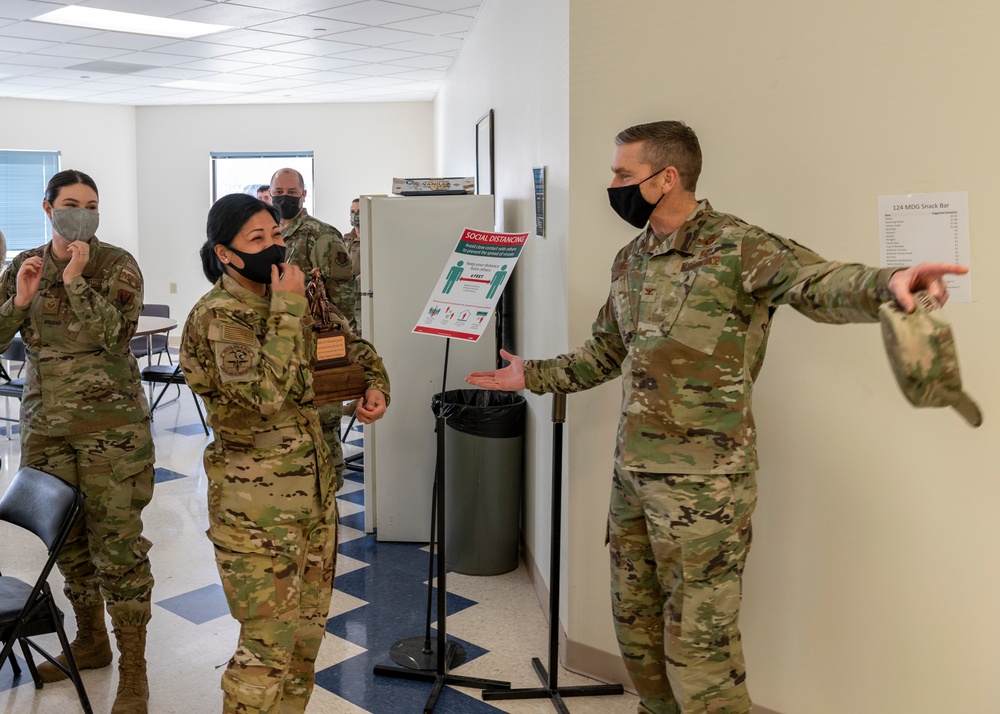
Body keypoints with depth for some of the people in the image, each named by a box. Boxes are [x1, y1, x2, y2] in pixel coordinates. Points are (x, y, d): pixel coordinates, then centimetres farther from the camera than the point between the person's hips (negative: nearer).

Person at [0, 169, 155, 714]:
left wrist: (75, 280, -19)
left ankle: (133, 670, 8)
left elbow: (114, 337, -17)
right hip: (44, 424, 5)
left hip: (110, 425, -5)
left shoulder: (116, 265, -5)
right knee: (67, 537, 15)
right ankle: (90, 641, 35)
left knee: (116, 542, -3)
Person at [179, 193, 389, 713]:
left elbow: (351, 346, 21)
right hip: (256, 505, -7)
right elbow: (267, 392, -30)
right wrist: (287, 308, -23)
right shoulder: (217, 316, -15)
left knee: (308, 627, 18)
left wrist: (375, 385, 2)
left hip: (315, 488, 8)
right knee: (269, 642, -2)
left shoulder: (289, 298, 7)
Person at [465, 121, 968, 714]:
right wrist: (534, 376, 24)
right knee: (635, 622, 19)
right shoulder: (629, 261, 11)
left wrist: (886, 284, -51)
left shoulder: (736, 247, -13)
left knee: (699, 643, 1)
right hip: (632, 472, 8)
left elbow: (818, 284, -30)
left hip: (703, 481, -8)